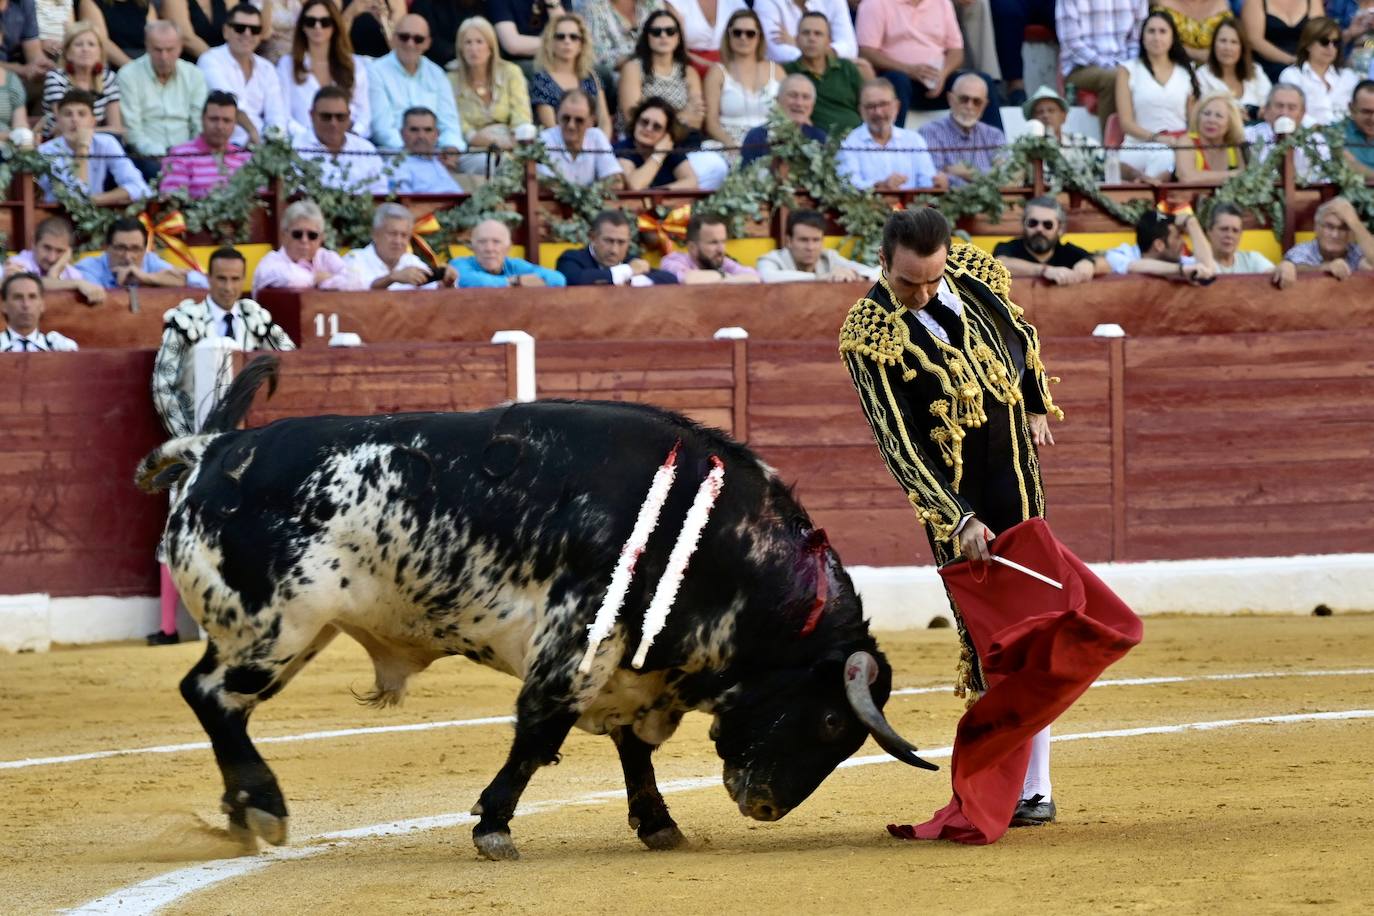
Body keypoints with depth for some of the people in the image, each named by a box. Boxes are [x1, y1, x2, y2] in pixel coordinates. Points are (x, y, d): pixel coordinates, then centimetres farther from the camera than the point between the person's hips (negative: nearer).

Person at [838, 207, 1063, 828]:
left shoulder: (975, 275, -5)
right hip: (954, 502, -3)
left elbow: (1022, 336, 18)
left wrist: (1036, 407, 28)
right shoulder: (868, 338, -17)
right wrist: (957, 521, -24)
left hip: (1020, 484, 3)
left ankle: (1035, 789, 2)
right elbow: (899, 446, -19)